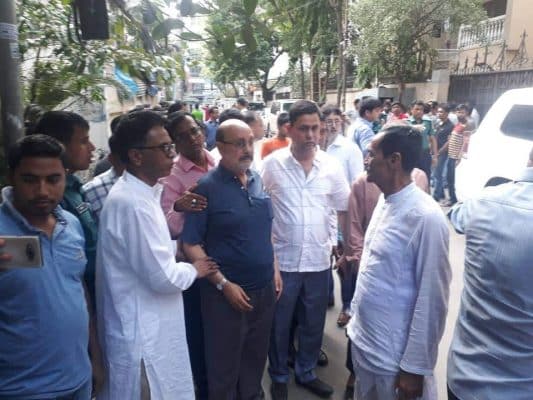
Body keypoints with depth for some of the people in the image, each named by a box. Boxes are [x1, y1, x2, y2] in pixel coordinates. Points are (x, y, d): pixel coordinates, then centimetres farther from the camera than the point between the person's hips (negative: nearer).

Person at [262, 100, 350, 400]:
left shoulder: (331, 166, -1)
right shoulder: (272, 164, -7)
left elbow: (344, 209, 7)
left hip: (319, 259, 3)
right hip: (282, 259, -2)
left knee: (314, 323, 18)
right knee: (279, 324, 14)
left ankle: (307, 372, 42)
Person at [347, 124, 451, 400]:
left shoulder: (425, 217, -23)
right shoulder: (385, 202, 2)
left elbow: (432, 300, -19)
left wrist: (415, 367, -14)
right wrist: (357, 316, 15)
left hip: (394, 356, -7)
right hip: (362, 340, 7)